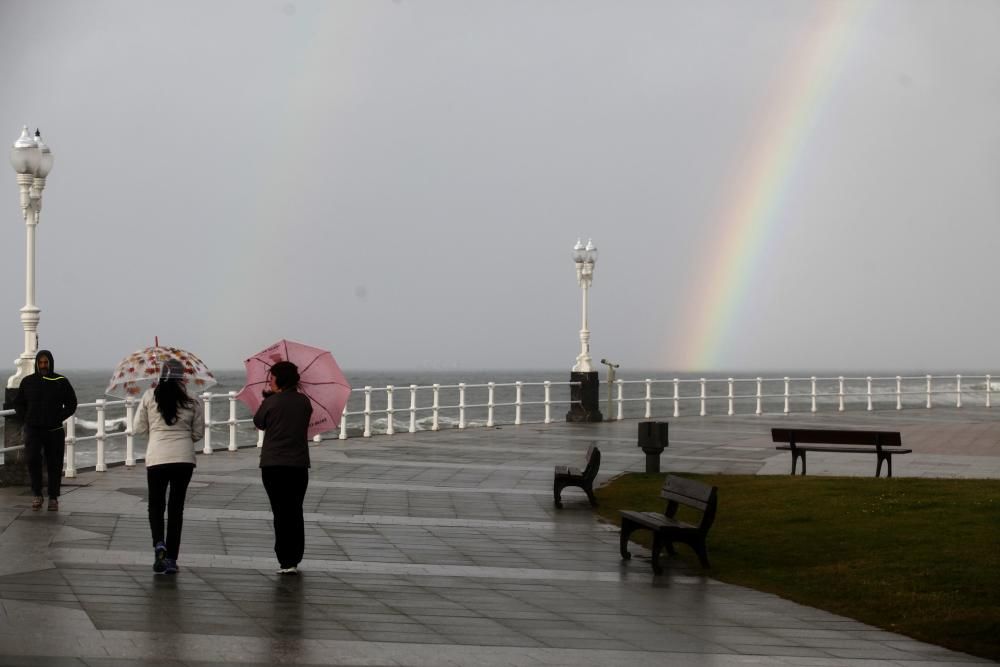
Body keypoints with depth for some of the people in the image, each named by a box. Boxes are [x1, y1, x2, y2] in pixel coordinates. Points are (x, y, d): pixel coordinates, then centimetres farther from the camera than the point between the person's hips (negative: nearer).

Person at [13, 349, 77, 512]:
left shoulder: (61, 382, 0)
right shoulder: (28, 382, 3)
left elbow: (71, 404, 8)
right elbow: (18, 403, 13)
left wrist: (59, 418, -3)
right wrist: (27, 419, 0)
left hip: (55, 431, 0)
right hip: (33, 430, 0)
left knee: (54, 465, 1)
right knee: (33, 459, -19)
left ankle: (53, 498, 12)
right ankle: (37, 494, -5)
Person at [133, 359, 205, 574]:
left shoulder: (150, 396, -2)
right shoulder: (192, 401, 0)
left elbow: (138, 429, 3)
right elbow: (198, 434, 7)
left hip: (157, 457, -1)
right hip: (184, 458, 1)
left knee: (156, 505, 14)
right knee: (176, 507, 9)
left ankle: (158, 543, -13)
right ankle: (171, 559, 9)